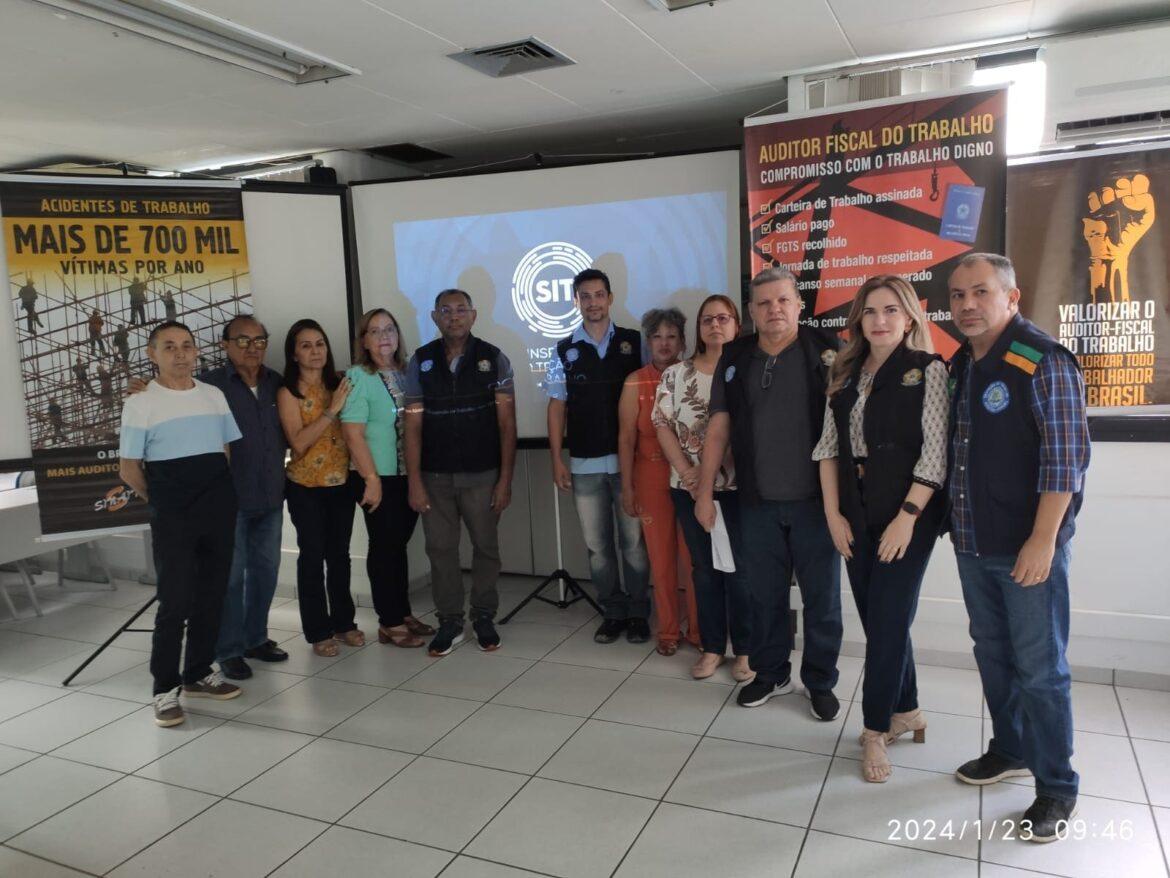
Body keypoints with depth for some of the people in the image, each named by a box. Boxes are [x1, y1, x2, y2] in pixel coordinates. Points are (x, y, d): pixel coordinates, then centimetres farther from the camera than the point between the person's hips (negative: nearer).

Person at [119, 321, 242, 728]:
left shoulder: (214, 396, 8)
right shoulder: (140, 404, -4)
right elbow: (129, 469, 0)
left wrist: (217, 494, 11)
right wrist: (162, 503, 5)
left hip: (219, 510, 4)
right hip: (172, 518, -4)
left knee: (211, 596, 10)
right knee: (176, 601, -3)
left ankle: (198, 674, 25)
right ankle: (165, 689, 9)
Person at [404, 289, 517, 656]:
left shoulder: (493, 359, -1)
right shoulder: (420, 362, 4)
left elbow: (507, 424, -2)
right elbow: (413, 426, 2)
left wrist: (505, 479, -7)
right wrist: (414, 482, -4)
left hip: (482, 475, -1)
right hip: (435, 477, 1)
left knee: (486, 547, 8)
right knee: (441, 549, 6)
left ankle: (484, 618, 24)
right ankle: (449, 622, 20)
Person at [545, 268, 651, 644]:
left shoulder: (634, 343, 3)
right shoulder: (564, 351, 6)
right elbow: (557, 407, 6)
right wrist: (557, 460, 1)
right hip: (584, 464, 2)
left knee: (633, 539, 4)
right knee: (597, 545, 8)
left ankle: (638, 613, 19)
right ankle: (613, 612, 22)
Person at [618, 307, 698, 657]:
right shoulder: (635, 383, 1)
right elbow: (626, 438, 1)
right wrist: (627, 486, -2)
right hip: (652, 478, 0)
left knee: (695, 556, 0)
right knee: (661, 556, 7)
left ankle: (698, 629, 18)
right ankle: (668, 631, 22)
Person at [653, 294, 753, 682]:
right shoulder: (677, 374, 5)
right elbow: (663, 424, 3)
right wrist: (685, 471, -7)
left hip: (738, 487, -2)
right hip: (690, 488, 2)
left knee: (740, 568, 4)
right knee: (704, 568, 12)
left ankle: (744, 650, 19)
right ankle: (712, 646, 25)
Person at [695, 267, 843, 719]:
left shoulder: (824, 352, -4)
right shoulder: (735, 358, 6)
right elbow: (719, 428, 8)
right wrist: (704, 491, 5)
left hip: (815, 500, -2)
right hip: (758, 503, 3)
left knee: (821, 596, 8)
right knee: (765, 594, 13)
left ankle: (820, 682, 26)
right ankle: (771, 673, 31)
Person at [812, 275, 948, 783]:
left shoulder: (928, 370, -5)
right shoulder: (846, 375, 9)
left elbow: (935, 453, -11)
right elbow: (828, 446, 7)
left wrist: (907, 517, -16)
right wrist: (834, 513, 0)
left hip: (907, 515, -5)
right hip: (856, 516, 5)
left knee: (888, 621, -2)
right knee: (876, 619, 12)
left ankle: (877, 730, 14)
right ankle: (906, 711, 31)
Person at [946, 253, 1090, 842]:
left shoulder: (1042, 361, -13)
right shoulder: (961, 365, 10)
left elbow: (1066, 456, -16)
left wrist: (1044, 540, -19)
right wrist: (955, 523, 11)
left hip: (1028, 547, -7)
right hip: (973, 544, 7)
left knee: (1039, 670, 2)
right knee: (992, 655, 18)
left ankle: (1056, 787, 18)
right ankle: (1010, 751, 36)